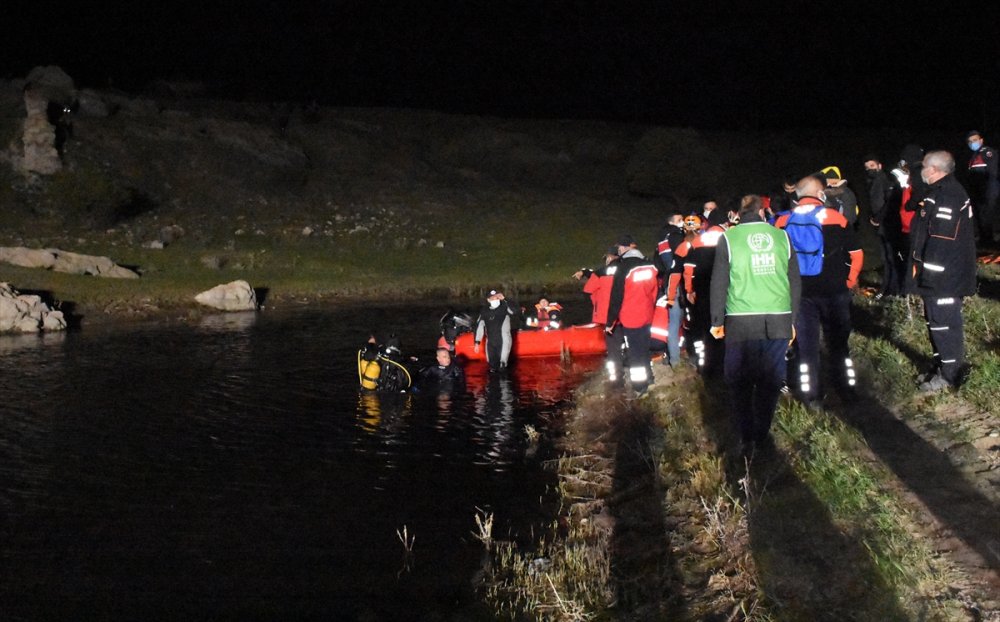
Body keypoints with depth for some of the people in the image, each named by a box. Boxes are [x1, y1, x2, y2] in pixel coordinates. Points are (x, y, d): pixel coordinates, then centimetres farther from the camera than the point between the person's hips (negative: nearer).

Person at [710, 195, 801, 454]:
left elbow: (719, 282, 0)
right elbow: (795, 282, 11)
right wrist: (792, 321, 18)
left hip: (741, 323, -2)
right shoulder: (781, 236, 8)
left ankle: (747, 439, 6)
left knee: (740, 382, 8)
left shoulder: (728, 238, 2)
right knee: (770, 382, 7)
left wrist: (717, 321, 7)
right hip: (778, 322, 2)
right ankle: (761, 438, 7)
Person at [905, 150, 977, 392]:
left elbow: (941, 241, -25)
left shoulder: (947, 196, -20)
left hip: (944, 275, -11)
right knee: (936, 319, 18)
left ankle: (950, 374, 5)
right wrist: (925, 272, 22)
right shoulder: (944, 191, 15)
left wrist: (928, 274, -23)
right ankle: (942, 364, 29)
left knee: (944, 321, -3)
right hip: (938, 273, 11)